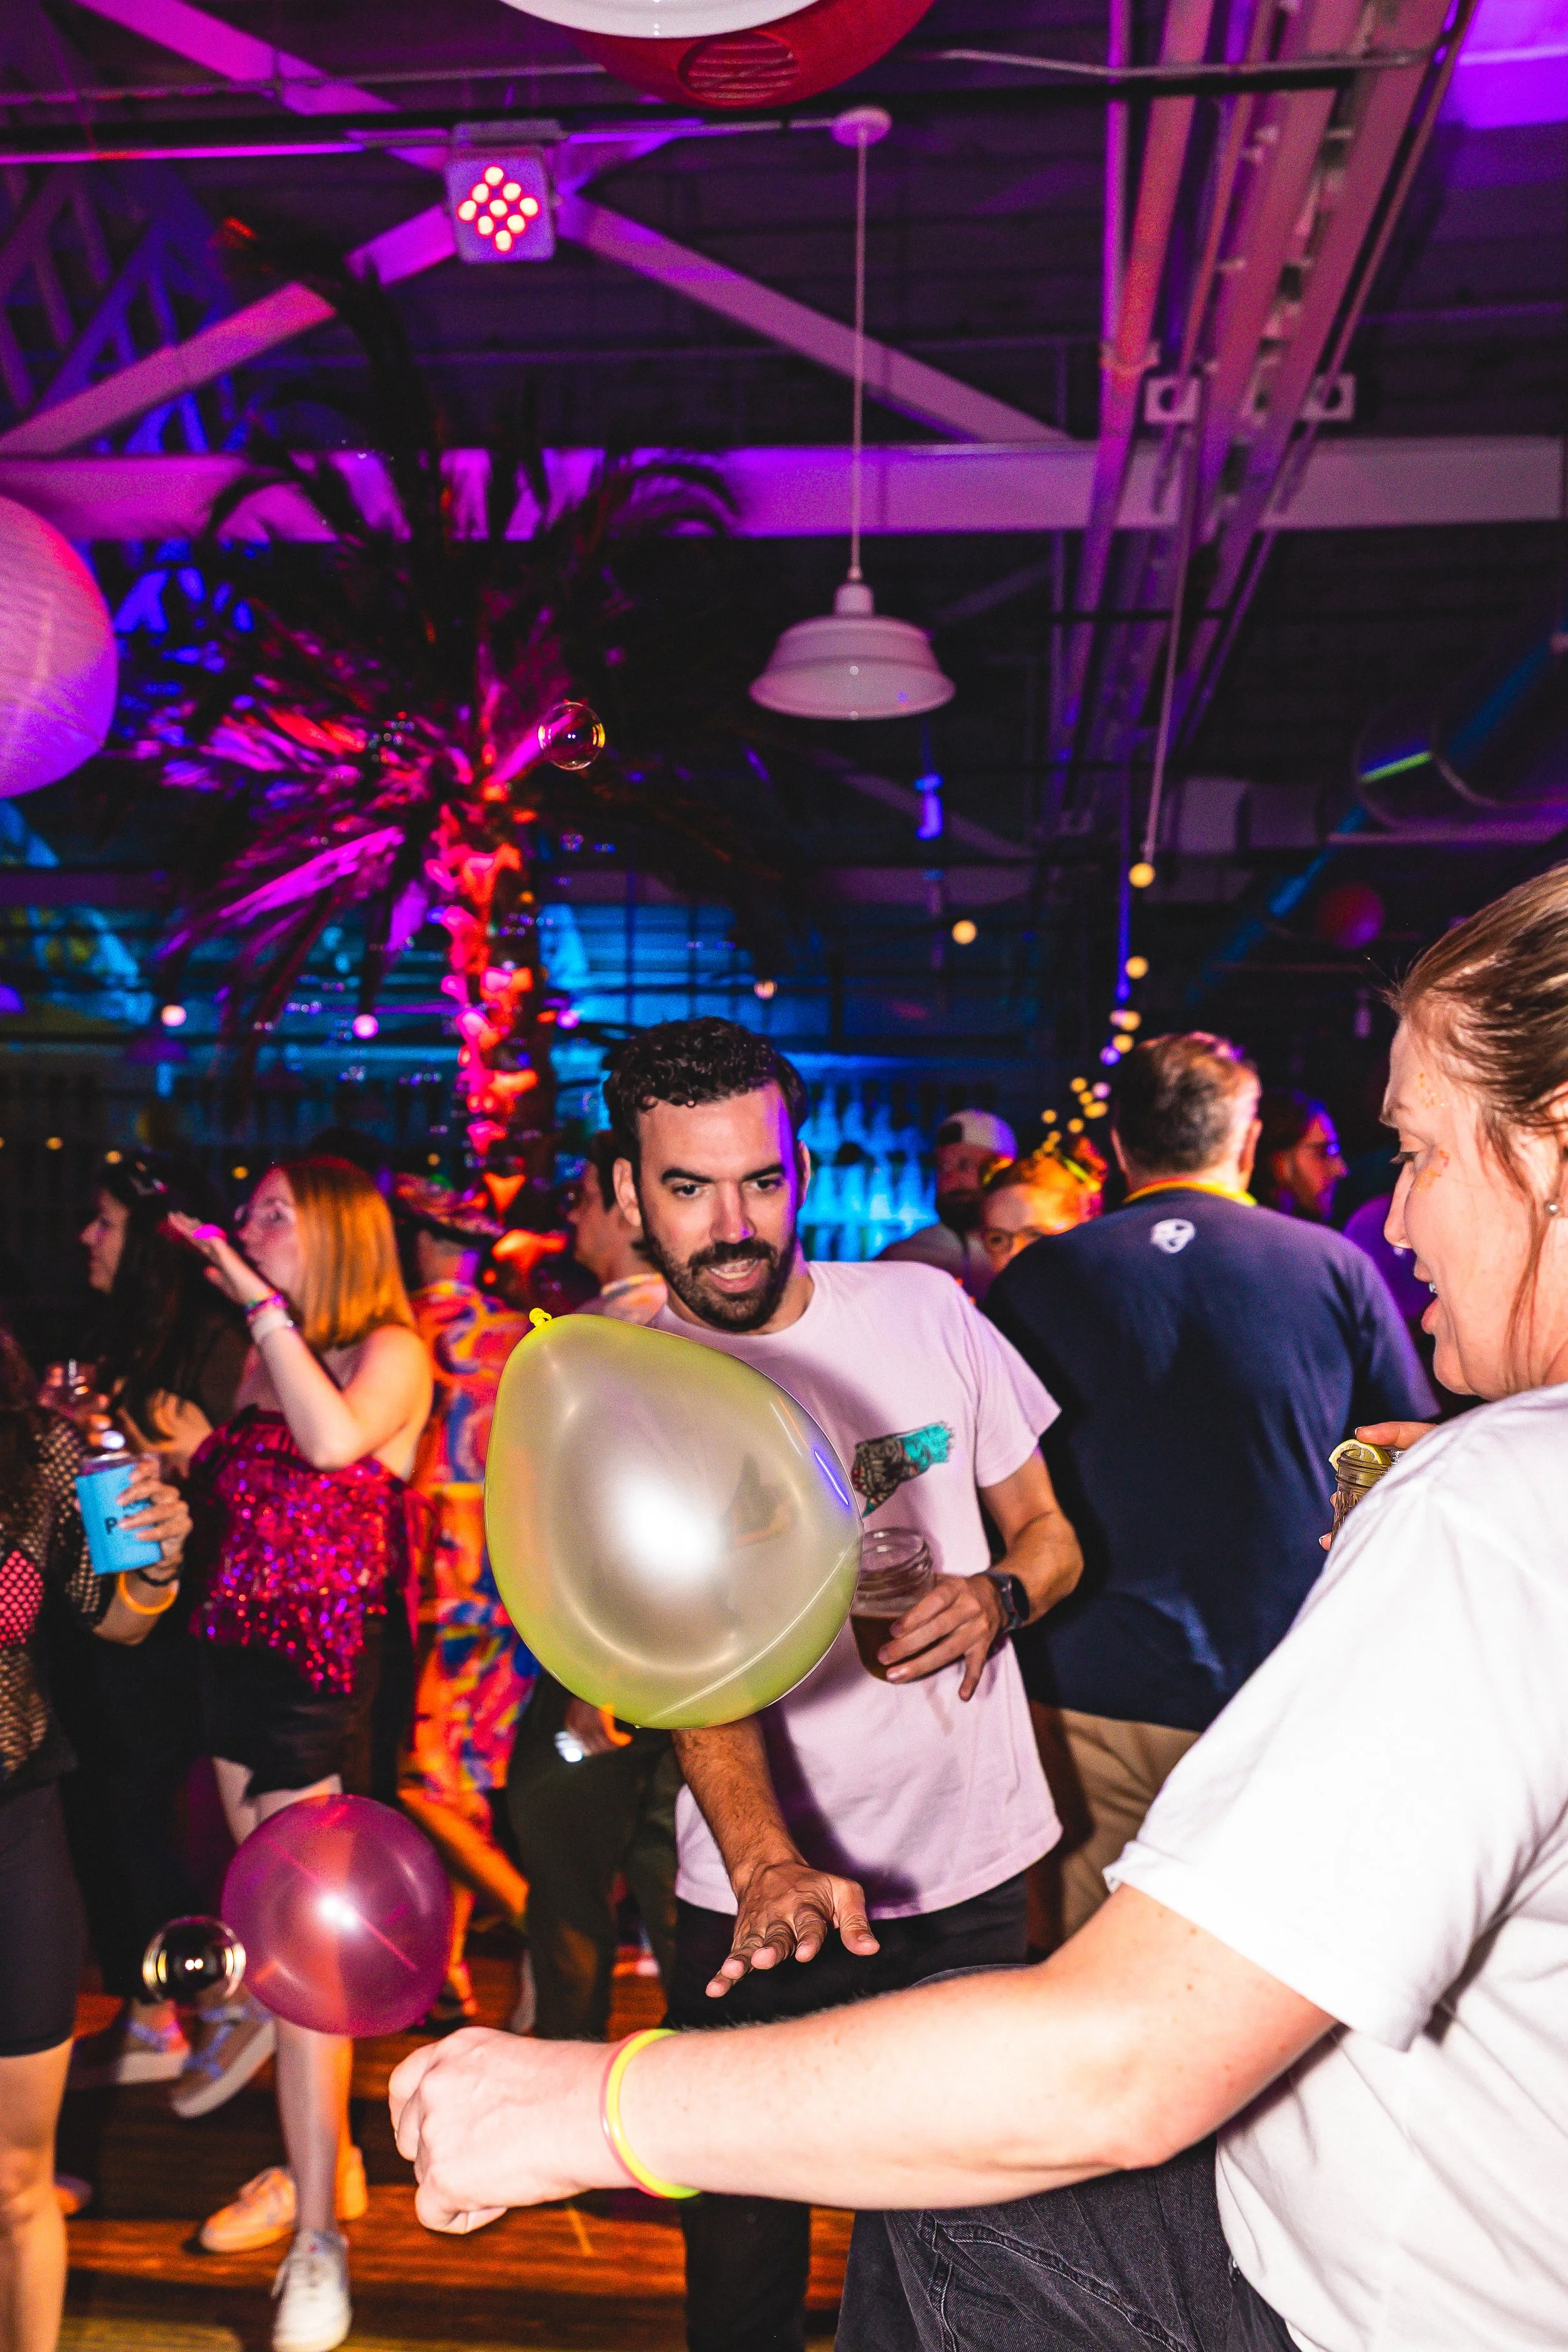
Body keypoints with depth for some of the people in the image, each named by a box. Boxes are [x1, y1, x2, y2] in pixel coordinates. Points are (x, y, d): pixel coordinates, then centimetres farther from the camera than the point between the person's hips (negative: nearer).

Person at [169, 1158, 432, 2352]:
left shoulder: (391, 1348, -8)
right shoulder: (260, 1359, 12)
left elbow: (334, 1440, -29)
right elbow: (221, 1495, 15)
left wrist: (261, 1301, -22)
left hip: (328, 1668, -7)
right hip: (238, 1656, 7)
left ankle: (320, 2236, 7)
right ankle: (322, 2161, 32)